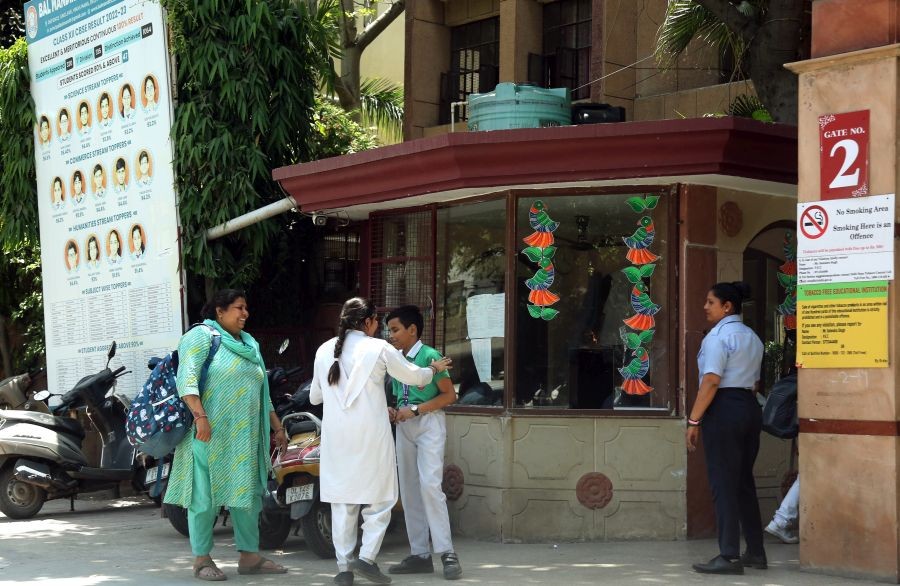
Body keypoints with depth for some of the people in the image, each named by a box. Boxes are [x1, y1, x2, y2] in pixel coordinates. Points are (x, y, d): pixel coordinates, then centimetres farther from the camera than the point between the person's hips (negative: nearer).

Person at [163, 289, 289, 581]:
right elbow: (187, 378, -17)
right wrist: (200, 416, -29)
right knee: (206, 495, -3)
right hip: (210, 434, -7)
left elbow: (262, 391, 24)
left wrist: (277, 427, 21)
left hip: (244, 436, 7)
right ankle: (201, 559, 5)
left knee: (249, 494, 8)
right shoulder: (202, 335, -5)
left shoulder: (249, 343, 18)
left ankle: (249, 556, 15)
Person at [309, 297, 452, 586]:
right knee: (379, 498, 6)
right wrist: (435, 369, 27)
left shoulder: (324, 351, 7)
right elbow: (414, 376, 7)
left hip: (336, 435, 4)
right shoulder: (378, 348, -5)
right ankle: (367, 557, -5)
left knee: (342, 500, 8)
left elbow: (314, 396, 16)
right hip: (370, 433, -4)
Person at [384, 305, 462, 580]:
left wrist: (414, 410, -16)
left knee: (430, 485, -18)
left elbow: (449, 395, -10)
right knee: (409, 491, 5)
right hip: (404, 427, 7)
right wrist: (394, 412, -1)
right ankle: (420, 554, 9)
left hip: (429, 424, -7)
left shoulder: (430, 356, -8)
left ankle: (447, 553, -14)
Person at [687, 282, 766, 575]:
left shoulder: (718, 336, -10)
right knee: (744, 481, 15)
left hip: (724, 408, -9)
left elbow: (711, 381, -18)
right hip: (751, 408, 9)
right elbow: (754, 382, 17)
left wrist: (694, 420, -17)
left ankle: (729, 556, -7)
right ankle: (756, 553, 18)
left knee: (723, 483, -6)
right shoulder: (752, 338, 18)